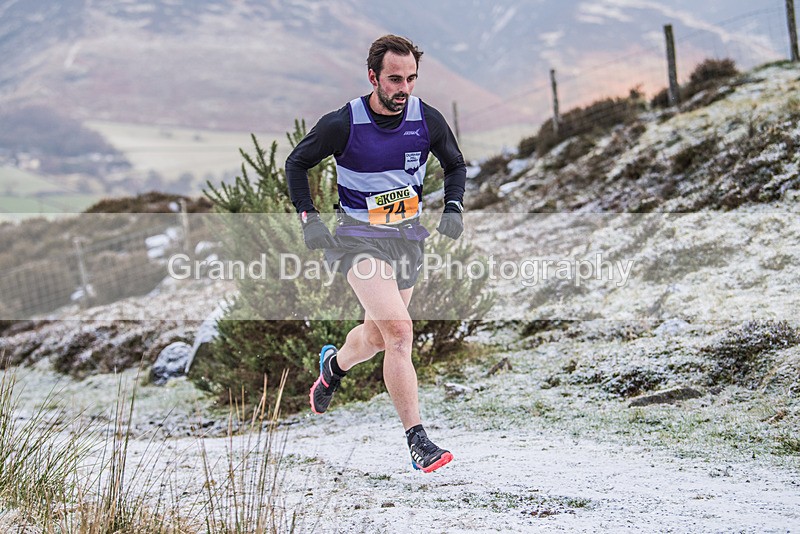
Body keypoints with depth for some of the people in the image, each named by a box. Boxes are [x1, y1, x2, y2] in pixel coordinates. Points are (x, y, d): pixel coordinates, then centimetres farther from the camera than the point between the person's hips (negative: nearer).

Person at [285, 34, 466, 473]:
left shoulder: (427, 120, -6)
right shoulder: (342, 124, -15)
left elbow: (455, 164, 13)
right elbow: (296, 163, 1)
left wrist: (453, 208, -4)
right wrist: (309, 218, -9)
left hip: (408, 236, 5)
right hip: (360, 236, -5)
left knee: (378, 337, 16)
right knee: (399, 330, -22)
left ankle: (334, 363, 53)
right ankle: (417, 441, -19)